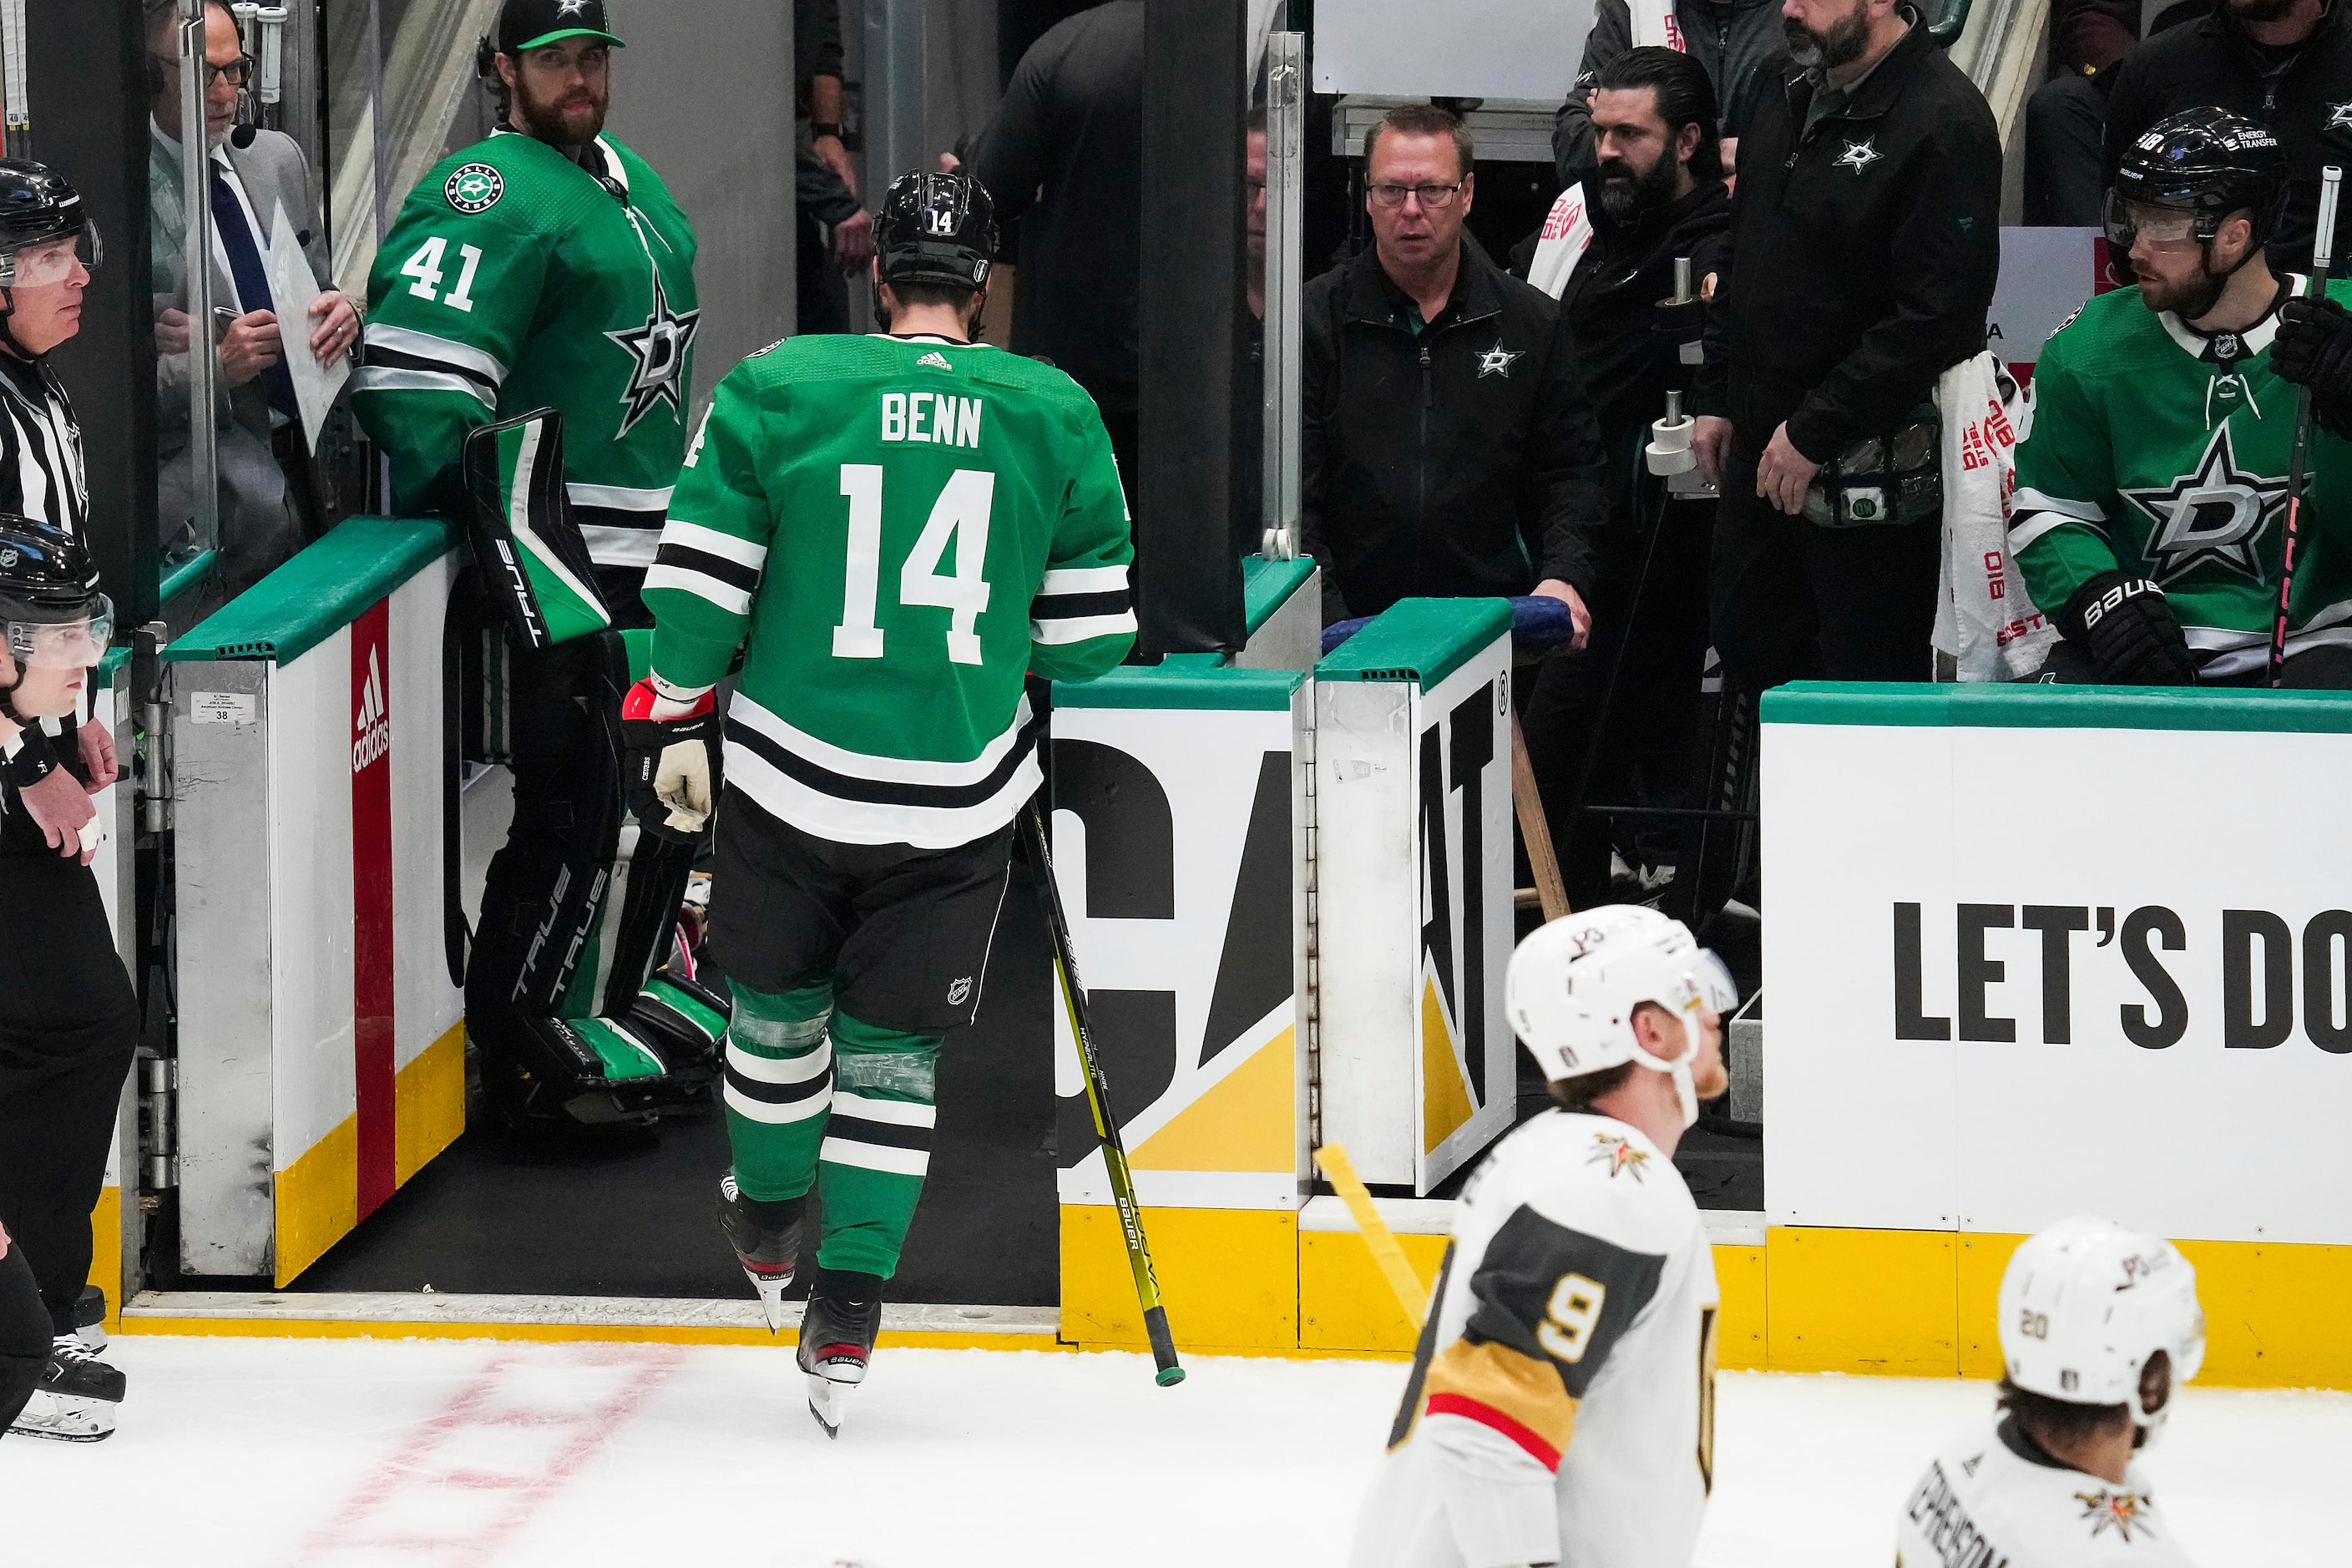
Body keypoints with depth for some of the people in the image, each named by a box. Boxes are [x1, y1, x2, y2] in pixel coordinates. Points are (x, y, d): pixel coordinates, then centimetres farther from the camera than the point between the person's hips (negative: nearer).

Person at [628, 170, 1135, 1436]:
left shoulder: (774, 389, -5)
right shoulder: (1056, 416, -2)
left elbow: (699, 579, -5)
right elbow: (1089, 637, 2)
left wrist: (675, 720, 7)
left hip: (791, 775, 0)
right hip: (958, 798, 0)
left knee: (778, 1005, 22)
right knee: (891, 1049, 10)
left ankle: (768, 1223, 44)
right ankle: (845, 1314, 4)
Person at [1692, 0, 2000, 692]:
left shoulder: (1945, 123, -18)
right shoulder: (1785, 109, 11)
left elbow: (1938, 317, -23)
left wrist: (1815, 431, -20)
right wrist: (1718, 399, 15)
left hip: (1869, 472, -9)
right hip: (1760, 452, 9)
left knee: (1870, 682, -2)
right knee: (1747, 653, 16)